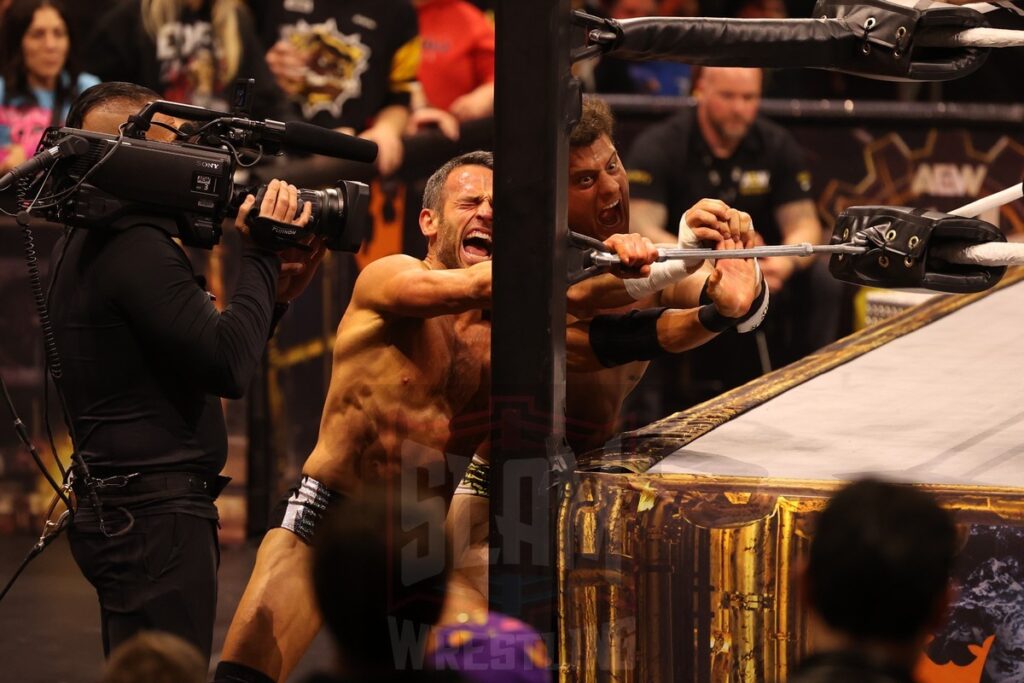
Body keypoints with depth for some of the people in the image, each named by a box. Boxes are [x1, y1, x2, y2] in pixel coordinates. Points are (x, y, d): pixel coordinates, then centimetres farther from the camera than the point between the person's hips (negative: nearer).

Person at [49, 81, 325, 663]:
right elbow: (229, 368, -23)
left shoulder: (84, 247, 16)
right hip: (157, 516, -11)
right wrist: (261, 258, -13)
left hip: (114, 509, 11)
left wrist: (274, 294, 10)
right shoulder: (139, 249, -17)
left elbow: (201, 354, 19)